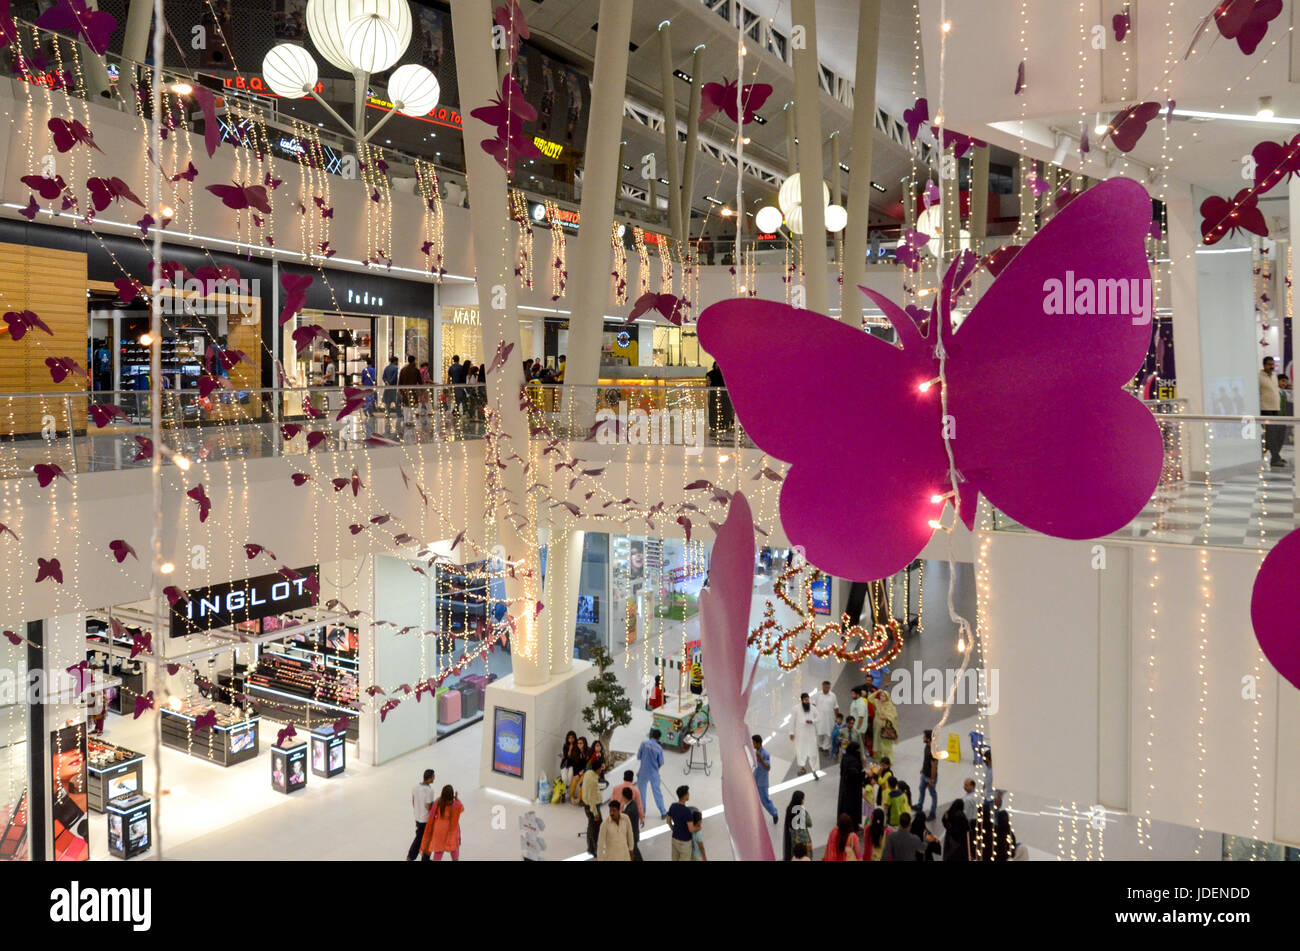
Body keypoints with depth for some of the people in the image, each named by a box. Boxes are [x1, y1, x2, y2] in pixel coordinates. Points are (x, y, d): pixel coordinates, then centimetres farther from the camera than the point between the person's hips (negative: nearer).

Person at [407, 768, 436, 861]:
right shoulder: (429, 791, -28)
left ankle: (410, 857, 25)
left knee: (419, 837, 23)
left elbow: (412, 801, 5)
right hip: (427, 819, -7)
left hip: (418, 817, 7)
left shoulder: (416, 786, -6)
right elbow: (428, 807, -26)